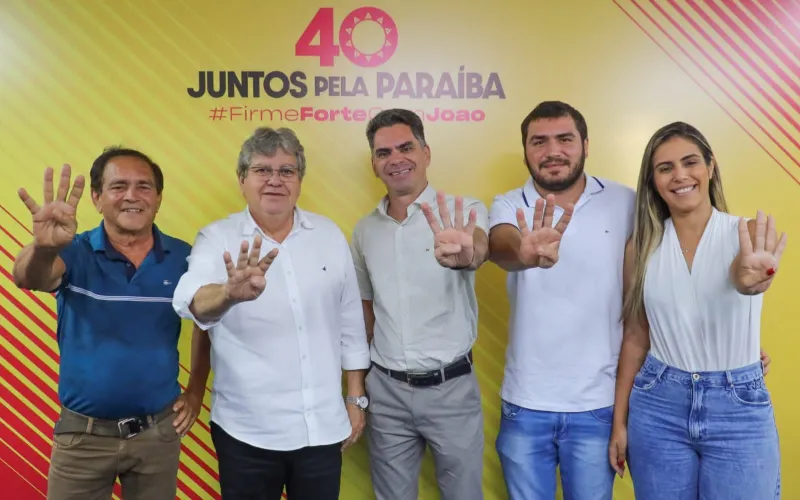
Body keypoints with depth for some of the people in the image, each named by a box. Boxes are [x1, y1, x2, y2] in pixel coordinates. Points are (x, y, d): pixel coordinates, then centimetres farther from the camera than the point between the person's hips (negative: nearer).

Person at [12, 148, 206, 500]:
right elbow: (29, 278, -29)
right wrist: (43, 246, -51)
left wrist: (196, 391, 5)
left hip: (159, 431, 1)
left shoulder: (183, 258, -4)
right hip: (82, 434, -1)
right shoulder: (76, 252, -8)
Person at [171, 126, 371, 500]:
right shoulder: (217, 238, -7)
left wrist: (356, 398, 9)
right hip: (248, 432, -2)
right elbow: (193, 302, -26)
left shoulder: (329, 234, 2)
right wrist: (229, 293, -48)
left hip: (324, 427, 2)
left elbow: (350, 321, 8)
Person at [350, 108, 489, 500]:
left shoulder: (464, 212, -10)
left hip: (451, 388, -3)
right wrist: (357, 385, 10)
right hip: (385, 390, 3)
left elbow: (479, 247, -34)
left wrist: (464, 255, -58)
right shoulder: (365, 230, 3)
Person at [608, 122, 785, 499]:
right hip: (658, 407, 2)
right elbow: (636, 338, 4)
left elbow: (747, 274, -32)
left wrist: (749, 279, -55)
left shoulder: (747, 234, -7)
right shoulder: (643, 247, -1)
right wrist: (620, 422, 5)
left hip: (738, 409, -1)